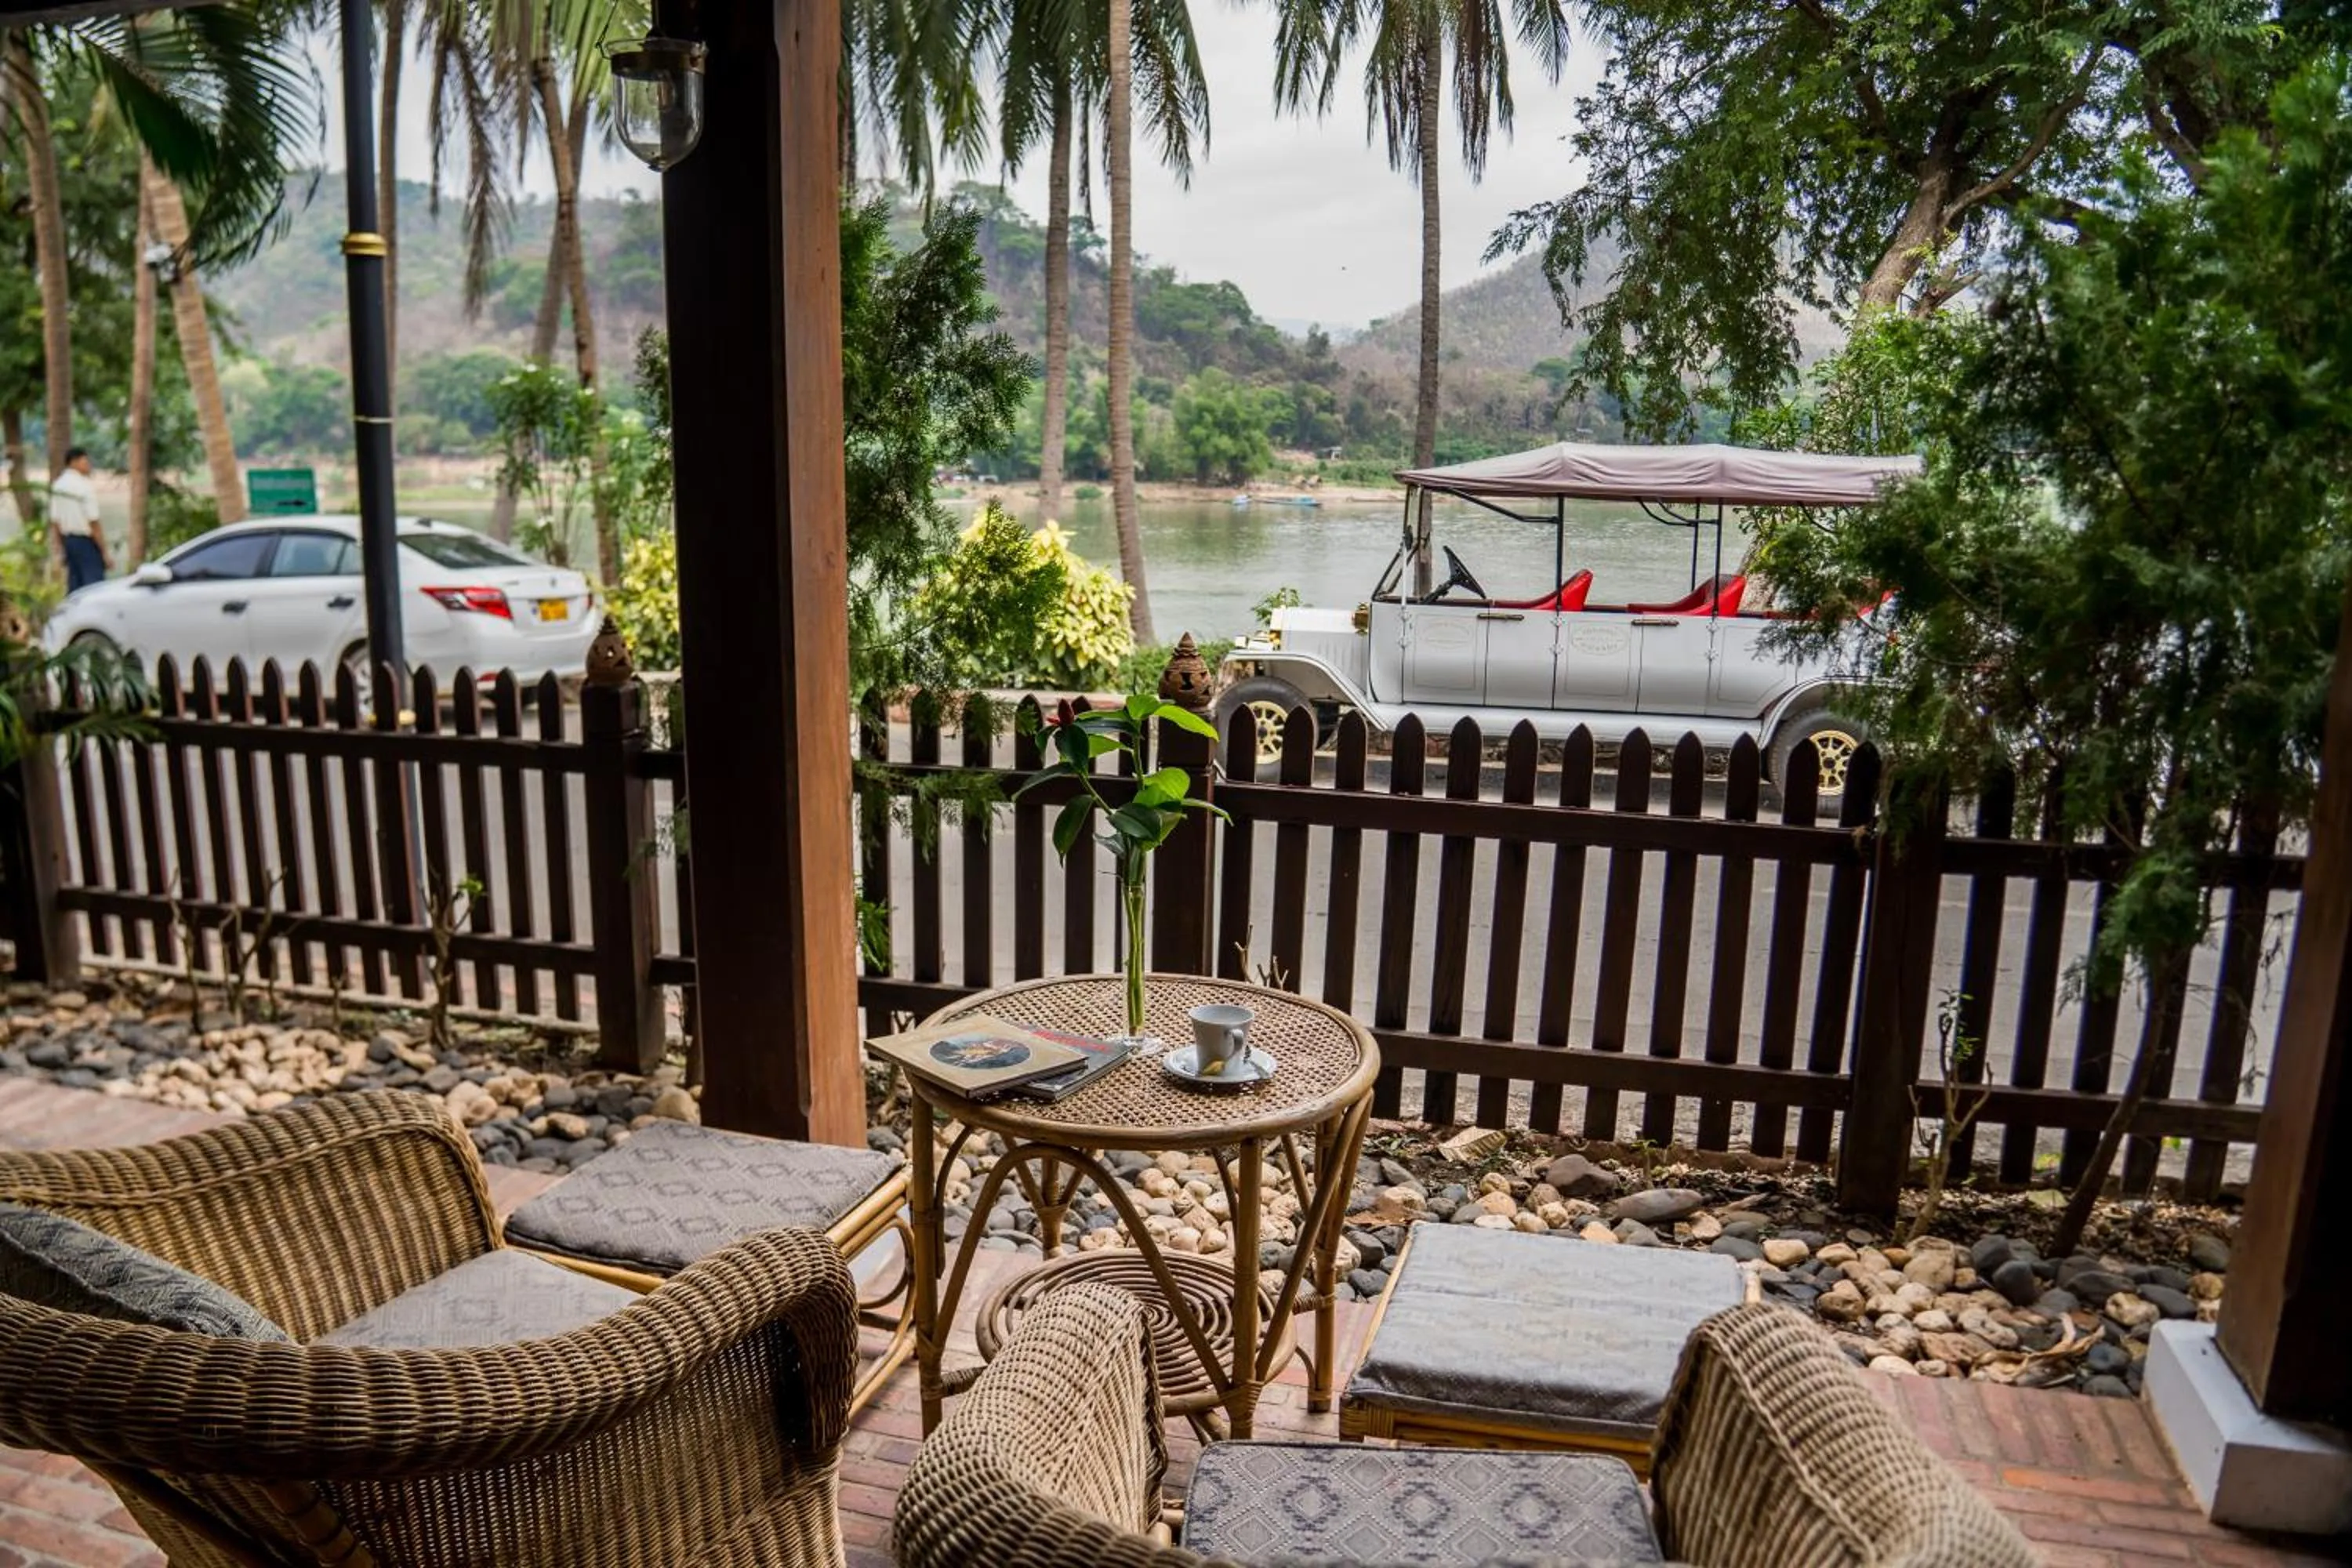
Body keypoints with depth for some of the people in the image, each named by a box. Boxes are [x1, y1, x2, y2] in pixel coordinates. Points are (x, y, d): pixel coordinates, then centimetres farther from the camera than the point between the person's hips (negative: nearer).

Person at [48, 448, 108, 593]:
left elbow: (54, 521, 10)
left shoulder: (57, 485, 7)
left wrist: (60, 546, 18)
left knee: (74, 585, 13)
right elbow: (93, 523, -17)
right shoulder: (85, 486, -16)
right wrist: (104, 551, -12)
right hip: (86, 541, -8)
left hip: (67, 539, 8)